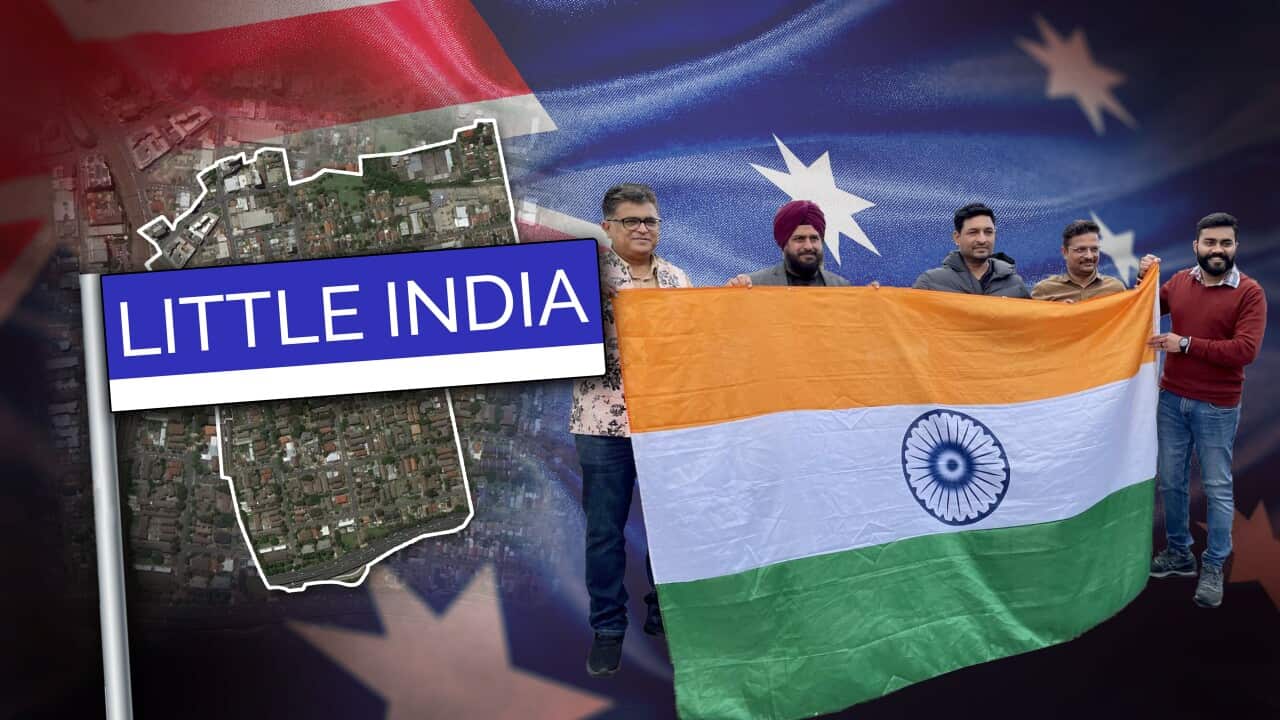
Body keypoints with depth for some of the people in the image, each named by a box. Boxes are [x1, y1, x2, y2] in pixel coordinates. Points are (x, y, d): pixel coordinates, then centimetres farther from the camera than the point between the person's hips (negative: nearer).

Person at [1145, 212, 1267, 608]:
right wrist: (1144, 280, 1)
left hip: (1217, 408, -4)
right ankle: (1179, 552, 30)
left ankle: (1214, 567, 18)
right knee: (1170, 481, 13)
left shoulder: (1250, 292, -9)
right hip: (1172, 400, 4)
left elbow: (1245, 350, -18)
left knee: (1217, 488, 6)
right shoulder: (1179, 281, 3)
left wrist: (1185, 343, -19)